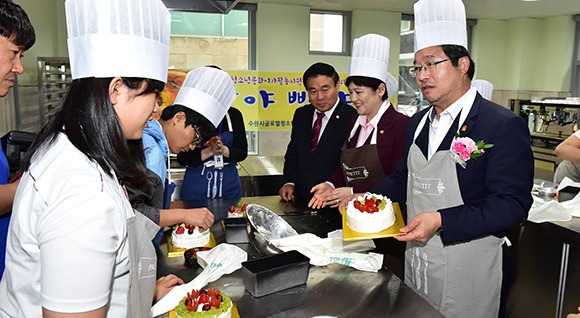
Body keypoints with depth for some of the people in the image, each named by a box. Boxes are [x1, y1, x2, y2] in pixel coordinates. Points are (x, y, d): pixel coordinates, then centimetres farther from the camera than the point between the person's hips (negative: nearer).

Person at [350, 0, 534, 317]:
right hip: (415, 261, 6)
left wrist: (440, 220, -30)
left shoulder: (504, 126, -16)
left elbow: (512, 205, -20)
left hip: (469, 272, -6)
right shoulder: (418, 123, 6)